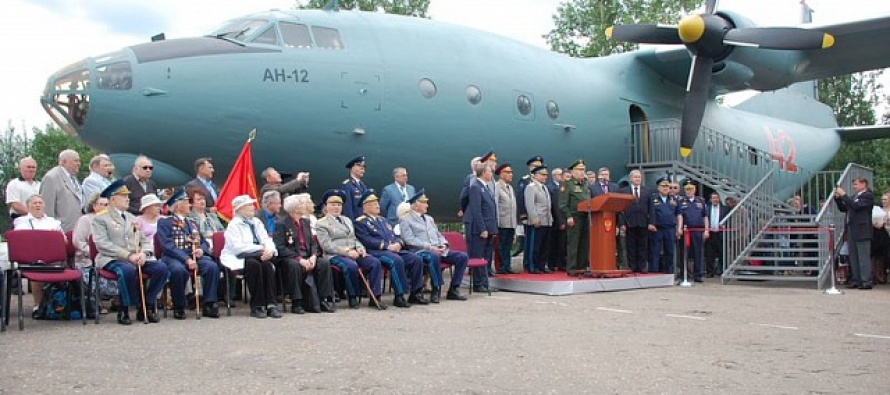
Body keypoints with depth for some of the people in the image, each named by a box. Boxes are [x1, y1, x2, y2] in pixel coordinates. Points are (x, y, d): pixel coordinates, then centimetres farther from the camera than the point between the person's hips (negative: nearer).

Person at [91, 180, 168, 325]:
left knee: (161, 268, -20)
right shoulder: (100, 219, 4)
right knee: (128, 270, -39)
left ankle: (147, 305, -7)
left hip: (136, 258, 6)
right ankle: (124, 310, -19)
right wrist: (128, 256, -19)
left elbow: (144, 241, 20)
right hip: (112, 259, -6)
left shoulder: (132, 219, 24)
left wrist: (143, 253, -5)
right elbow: (103, 244, -10)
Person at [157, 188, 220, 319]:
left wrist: (201, 250, -6)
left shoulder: (192, 223, 26)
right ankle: (179, 307, -17)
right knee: (179, 270, -38)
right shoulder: (164, 222, 6)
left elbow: (204, 242, 20)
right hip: (174, 257, -5)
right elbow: (167, 245, -8)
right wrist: (186, 259, -20)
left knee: (212, 267, -26)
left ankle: (209, 305, -20)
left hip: (194, 255, 5)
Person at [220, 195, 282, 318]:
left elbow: (267, 240, 10)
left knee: (267, 264, -27)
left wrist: (269, 249, -15)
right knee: (254, 264, -35)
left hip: (258, 256, 5)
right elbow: (237, 246, -16)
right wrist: (261, 248, -19)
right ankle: (256, 307, -28)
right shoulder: (234, 225, -3)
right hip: (237, 257, -5)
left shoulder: (256, 222, 17)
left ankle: (270, 305, -30)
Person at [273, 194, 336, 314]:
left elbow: (313, 242, 14)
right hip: (289, 259, -6)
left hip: (307, 257, 6)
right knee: (294, 265, -38)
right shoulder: (281, 224, -4)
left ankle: (323, 299, -15)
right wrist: (299, 259, -22)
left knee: (325, 262, -19)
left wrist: (313, 256, -9)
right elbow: (280, 247, -13)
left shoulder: (306, 222, 18)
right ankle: (296, 303, -27)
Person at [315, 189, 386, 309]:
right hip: (335, 255, -6)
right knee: (351, 266, -37)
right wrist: (347, 251, -18)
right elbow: (326, 245, -8)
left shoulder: (347, 220, 26)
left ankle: (375, 298, -19)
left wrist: (360, 248, 0)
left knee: (375, 262, -21)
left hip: (354, 253, 6)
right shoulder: (321, 224, 3)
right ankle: (353, 298, -17)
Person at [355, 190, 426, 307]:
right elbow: (367, 240, -11)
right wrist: (387, 246, -17)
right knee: (397, 260, -36)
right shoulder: (360, 222, 4)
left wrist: (397, 243, 0)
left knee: (416, 259, -15)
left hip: (394, 250, 7)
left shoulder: (383, 220, 28)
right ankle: (399, 296, -30)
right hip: (376, 251, -7)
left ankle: (415, 293, -10)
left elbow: (394, 236, 25)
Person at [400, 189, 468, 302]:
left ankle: (453, 290, -8)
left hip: (439, 251, 7)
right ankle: (436, 290, -26)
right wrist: (430, 247, -19)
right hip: (420, 252, -7)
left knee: (462, 256, -13)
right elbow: (410, 240, -11)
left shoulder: (429, 219, 26)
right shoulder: (405, 220, 2)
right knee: (434, 257, -40)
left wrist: (443, 244, 0)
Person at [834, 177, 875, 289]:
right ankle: (856, 280, 16)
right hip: (852, 231, 9)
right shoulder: (855, 196, 19)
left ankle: (866, 282, -6)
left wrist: (844, 195, -16)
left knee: (863, 257, -7)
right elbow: (843, 208, 21)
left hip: (862, 231, -9)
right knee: (853, 257, 11)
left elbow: (855, 206, -20)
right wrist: (838, 197, 7)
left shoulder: (868, 196, -6)